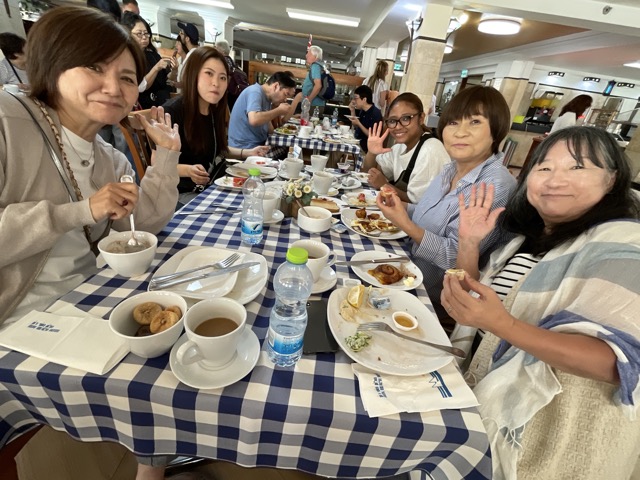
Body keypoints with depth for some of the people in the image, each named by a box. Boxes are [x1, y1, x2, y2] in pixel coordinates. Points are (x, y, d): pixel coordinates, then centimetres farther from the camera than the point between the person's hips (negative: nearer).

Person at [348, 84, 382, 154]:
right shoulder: (363, 111, 8)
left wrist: (359, 124, -21)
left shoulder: (375, 113, -17)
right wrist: (352, 111, 6)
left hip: (367, 146, -8)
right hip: (357, 142, 8)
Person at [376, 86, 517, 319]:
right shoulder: (451, 169, 2)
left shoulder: (496, 187, -23)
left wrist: (405, 224, -27)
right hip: (409, 268, 7)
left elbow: (455, 258, -24)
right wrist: (400, 207, -3)